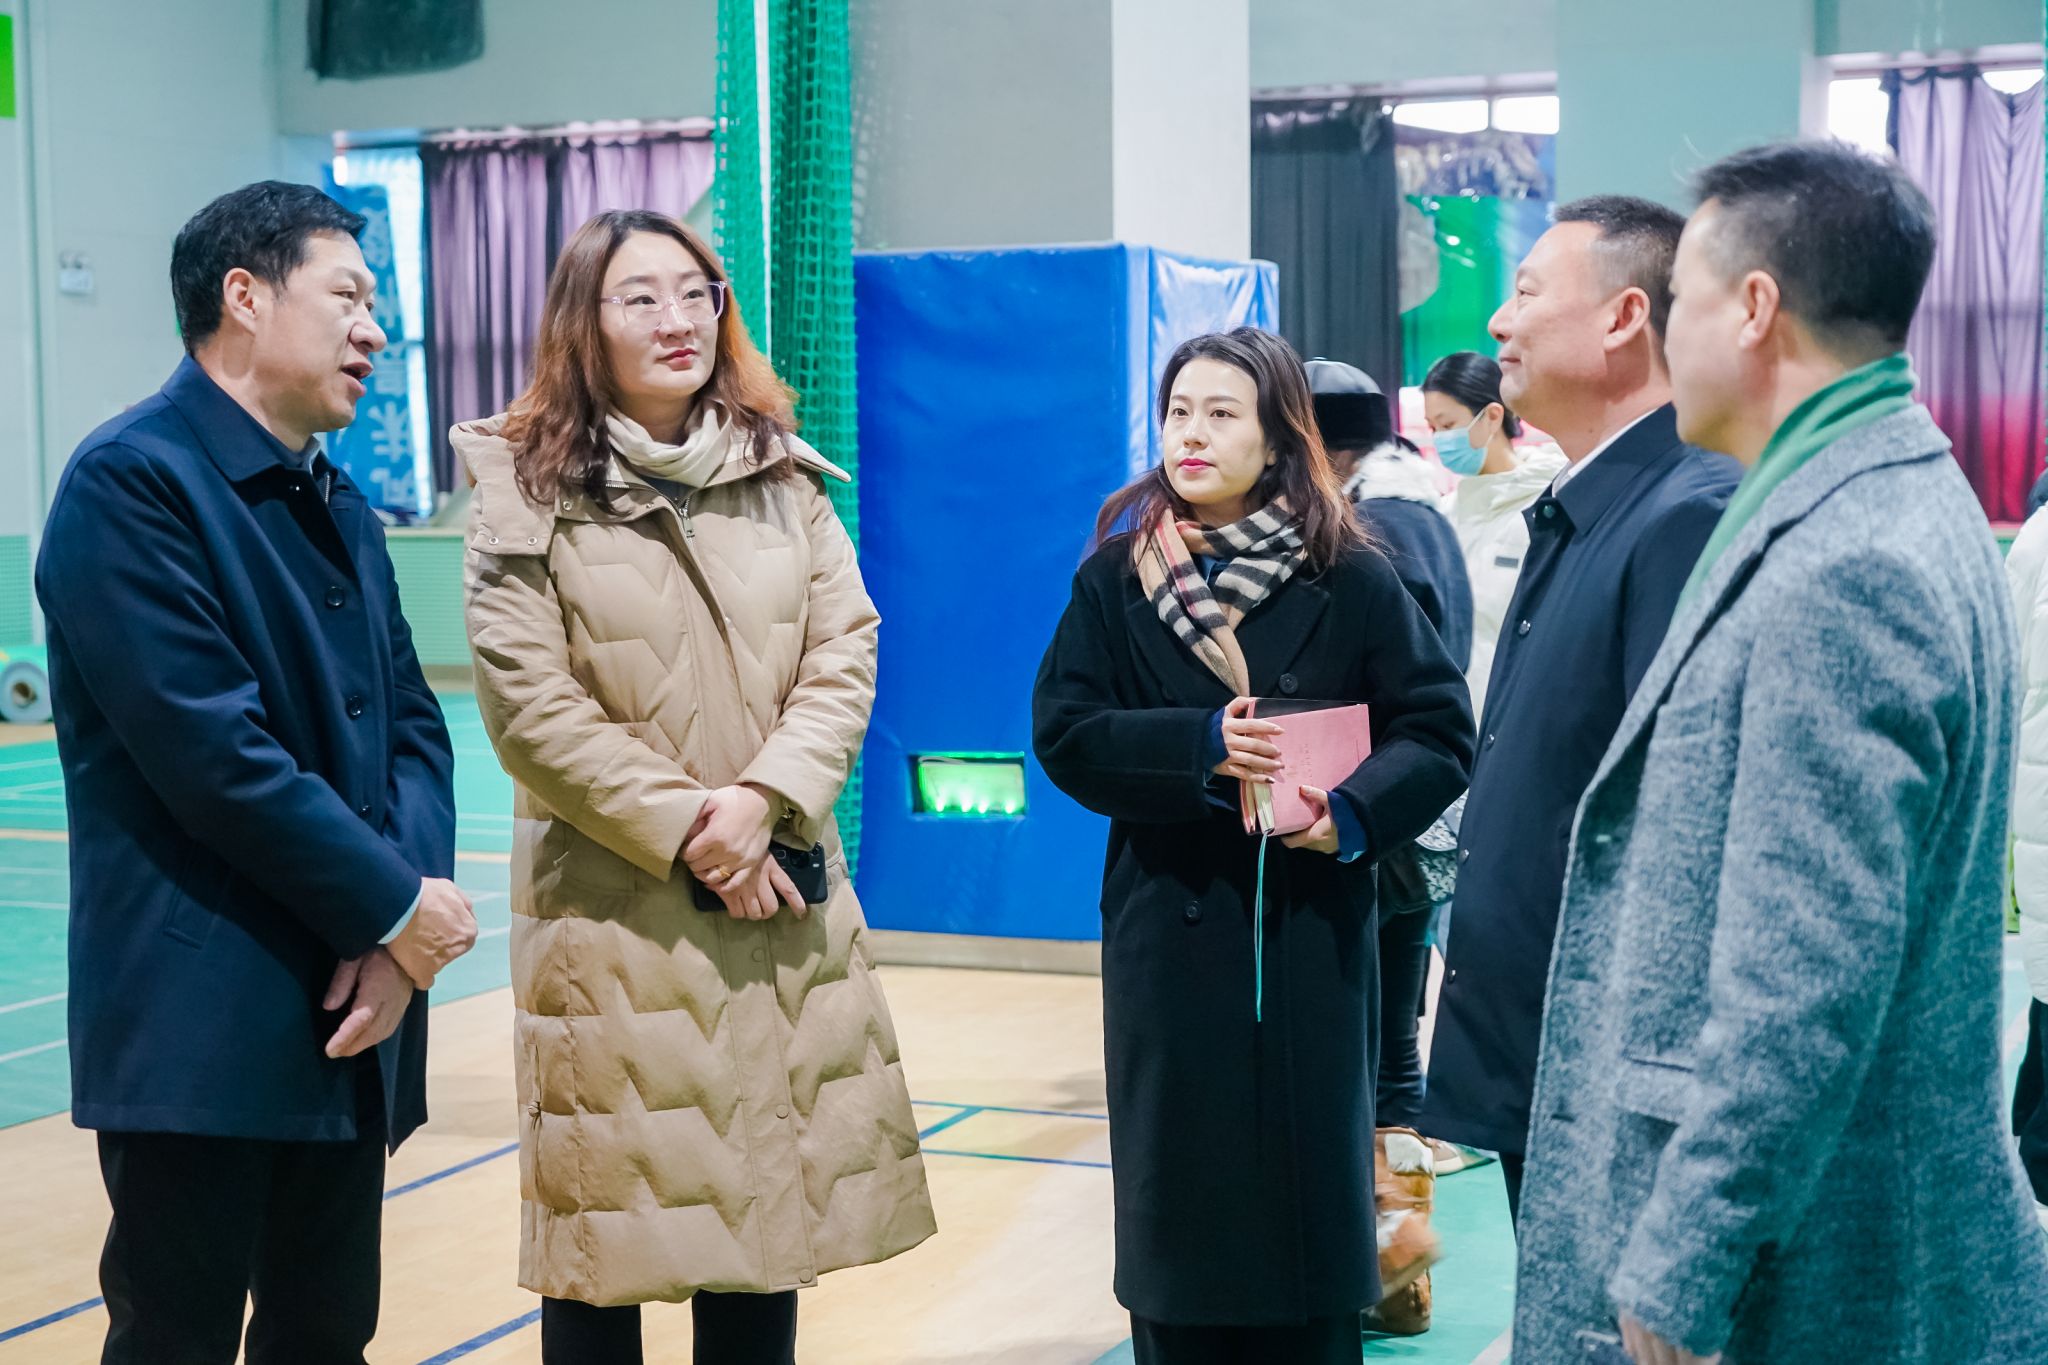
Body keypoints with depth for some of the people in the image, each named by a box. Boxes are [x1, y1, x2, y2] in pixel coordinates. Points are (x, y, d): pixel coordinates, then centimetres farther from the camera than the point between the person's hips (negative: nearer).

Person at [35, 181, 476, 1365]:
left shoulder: (340, 505, 16)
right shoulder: (131, 481, -11)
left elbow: (414, 723, 11)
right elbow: (210, 749, -19)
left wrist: (398, 933, -6)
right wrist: (397, 908, -12)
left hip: (348, 1017, 8)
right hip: (201, 1031, -8)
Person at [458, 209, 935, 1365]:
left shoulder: (785, 478, 8)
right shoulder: (532, 492, -3)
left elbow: (845, 658, 2)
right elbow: (530, 707, -9)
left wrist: (762, 801, -14)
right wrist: (683, 830, -13)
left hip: (783, 896, 4)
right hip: (615, 906, -4)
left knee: (769, 1205, 10)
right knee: (611, 1223, 1)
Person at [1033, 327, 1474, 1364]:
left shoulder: (1347, 580, 0)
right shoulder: (1116, 578, 4)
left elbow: (1439, 733, -1)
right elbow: (1063, 732, -2)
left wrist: (1354, 813, -18)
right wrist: (1198, 746, -16)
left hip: (1308, 933, -1)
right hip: (1168, 929, 1)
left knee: (1306, 1185, 4)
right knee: (1179, 1194, 5)